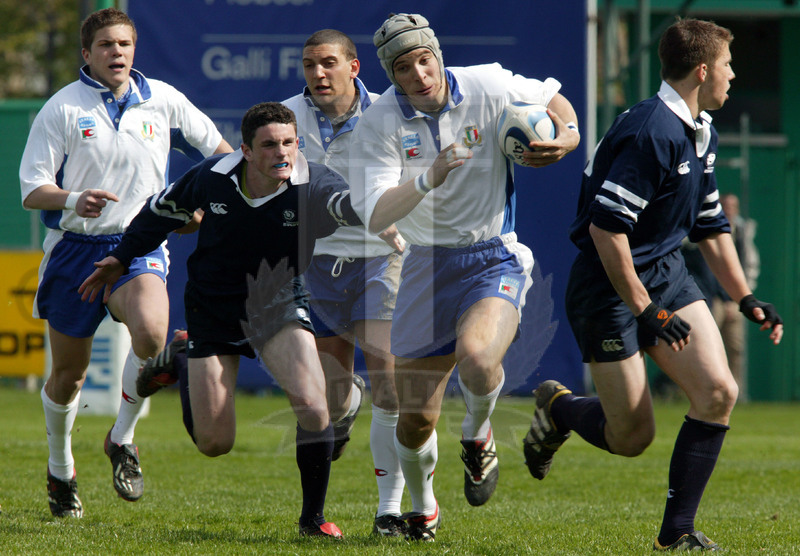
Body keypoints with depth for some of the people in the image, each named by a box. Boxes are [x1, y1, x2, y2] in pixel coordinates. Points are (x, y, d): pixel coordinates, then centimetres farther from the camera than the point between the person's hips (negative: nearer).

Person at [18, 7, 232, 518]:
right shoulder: (63, 108, -4)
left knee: (151, 332, -30)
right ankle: (61, 468, 34)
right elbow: (32, 190, -8)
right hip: (75, 247, 0)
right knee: (69, 372, 8)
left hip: (140, 246, 1)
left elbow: (215, 147, 20)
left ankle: (123, 438, -7)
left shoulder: (163, 100, 4)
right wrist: (73, 200, -26)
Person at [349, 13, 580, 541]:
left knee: (476, 356, -33)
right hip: (427, 265, 1)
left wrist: (569, 135, -9)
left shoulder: (488, 87, -8)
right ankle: (422, 509, 33)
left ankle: (478, 435, 1)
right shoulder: (379, 124, -10)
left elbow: (551, 96, 12)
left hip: (495, 260, -1)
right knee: (415, 418, 2)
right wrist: (429, 178, -34)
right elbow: (375, 216, -20)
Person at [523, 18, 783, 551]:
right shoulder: (650, 132, -22)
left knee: (719, 391, -11)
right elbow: (605, 227, -24)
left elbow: (711, 224, 23)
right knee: (632, 437, -4)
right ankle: (556, 407, 30)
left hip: (668, 273, 9)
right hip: (610, 287, -9)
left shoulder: (703, 133, 10)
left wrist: (746, 298, 18)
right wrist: (643, 310, -22)